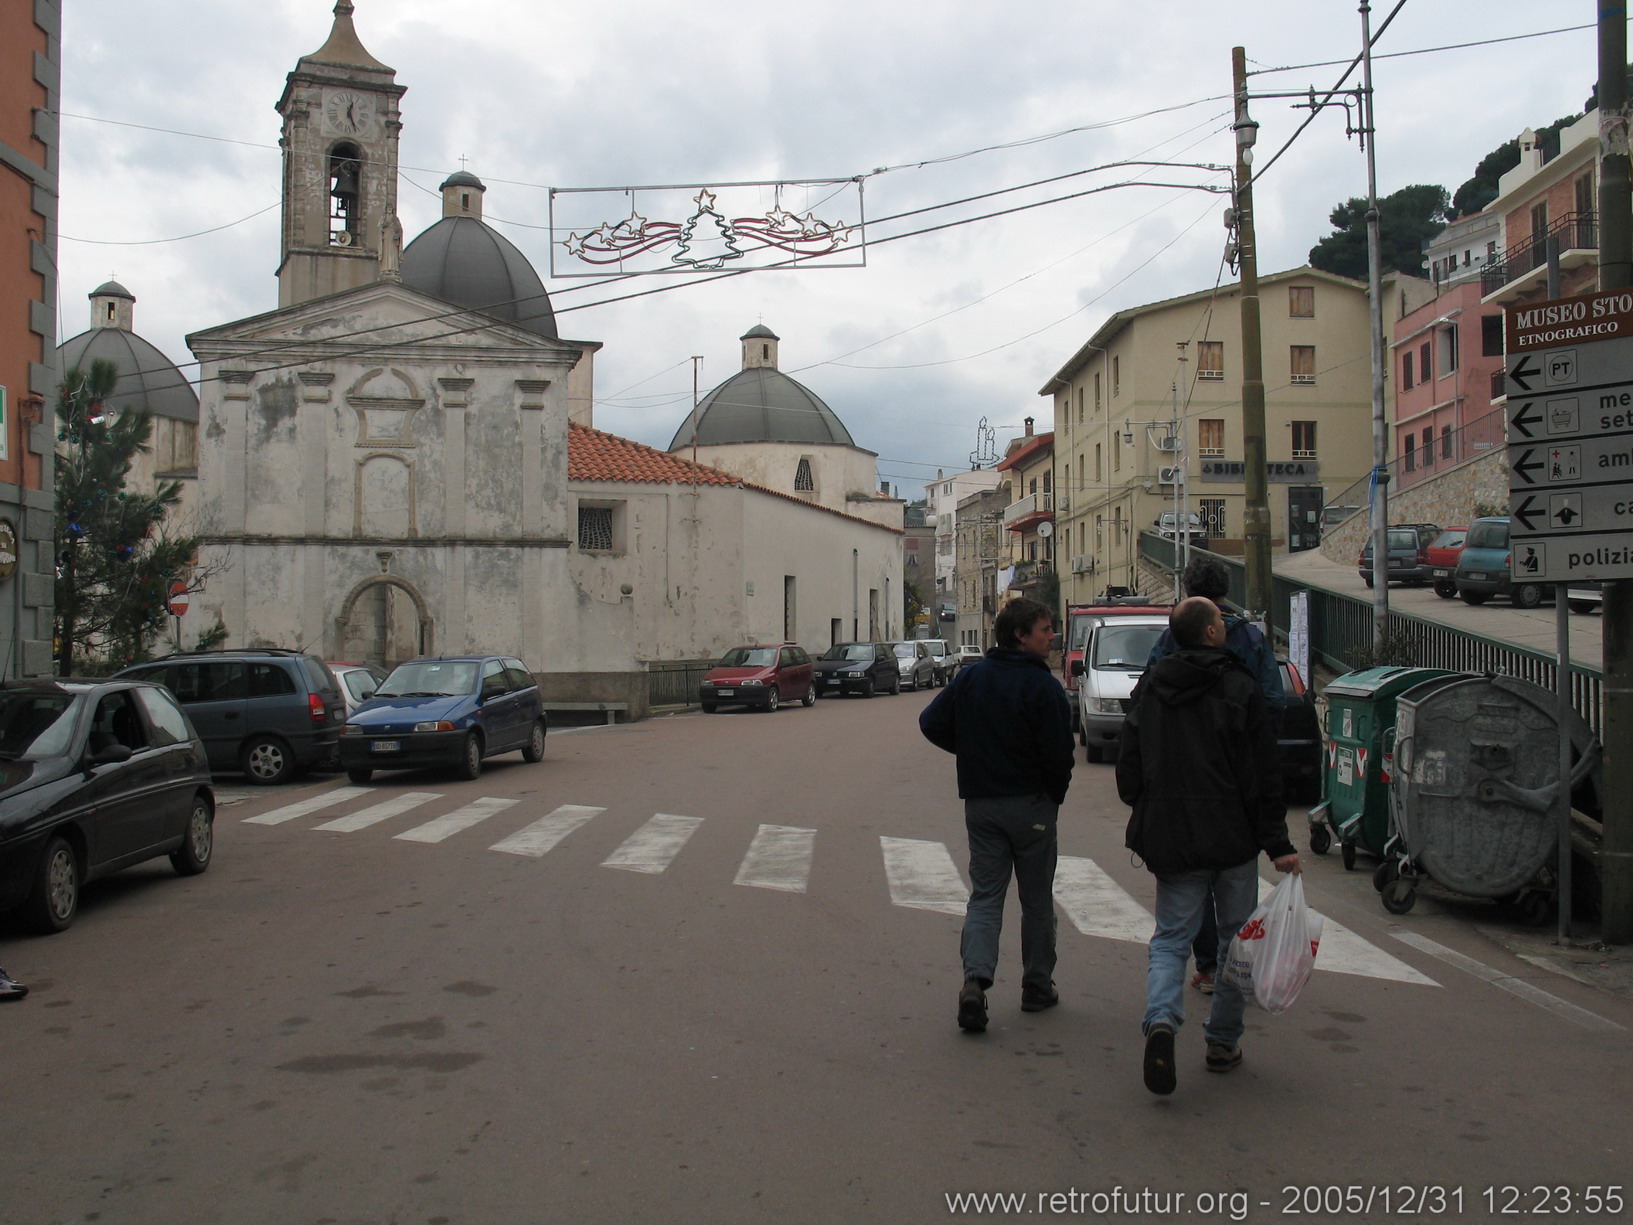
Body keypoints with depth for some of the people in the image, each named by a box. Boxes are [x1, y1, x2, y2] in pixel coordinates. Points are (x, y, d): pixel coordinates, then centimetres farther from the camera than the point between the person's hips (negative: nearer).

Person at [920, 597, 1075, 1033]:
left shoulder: (970, 677, 3)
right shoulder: (1042, 686, -15)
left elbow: (931, 723, 5)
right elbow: (1058, 752, -16)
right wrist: (1056, 793, 2)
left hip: (979, 803, 4)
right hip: (1031, 804, -4)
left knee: (984, 895, 6)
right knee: (1037, 899, 11)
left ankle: (976, 977, -14)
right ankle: (1037, 988, 21)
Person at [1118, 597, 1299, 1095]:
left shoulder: (1149, 689, 5)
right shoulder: (1239, 689, -8)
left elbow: (1128, 772, 8)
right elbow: (1264, 776, -8)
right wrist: (1278, 844, -6)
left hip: (1171, 842, 3)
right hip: (1234, 840, -3)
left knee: (1170, 939, 8)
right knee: (1236, 940, 13)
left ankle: (1160, 1019, -17)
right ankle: (1222, 1041, 17)